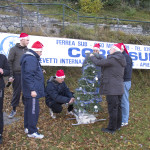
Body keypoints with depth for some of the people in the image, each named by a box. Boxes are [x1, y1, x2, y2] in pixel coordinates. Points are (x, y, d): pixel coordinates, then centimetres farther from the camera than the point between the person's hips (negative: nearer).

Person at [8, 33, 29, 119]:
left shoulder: (28, 50, 10)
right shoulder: (14, 49, -2)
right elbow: (10, 63, -4)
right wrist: (11, 75, -10)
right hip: (17, 75, -3)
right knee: (16, 93, 4)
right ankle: (14, 110, 17)